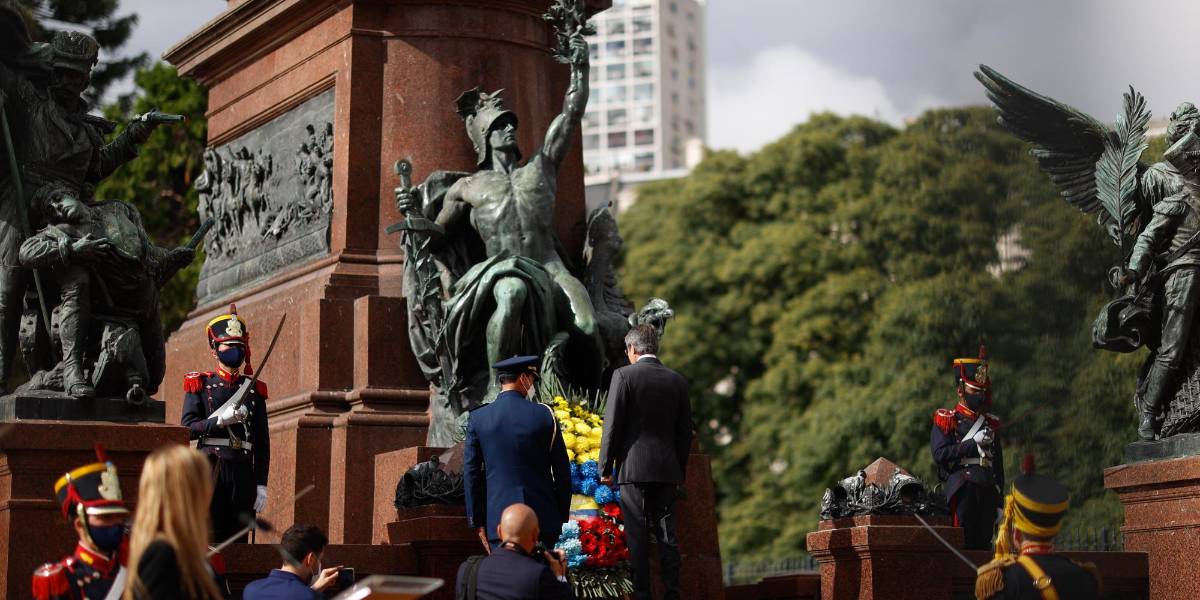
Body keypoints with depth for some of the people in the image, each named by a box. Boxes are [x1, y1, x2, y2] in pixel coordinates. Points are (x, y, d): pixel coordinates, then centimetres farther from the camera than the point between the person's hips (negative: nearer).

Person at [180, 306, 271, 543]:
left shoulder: (254, 389, 13)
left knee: (238, 539, 1)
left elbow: (263, 441, 11)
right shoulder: (200, 385, 7)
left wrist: (261, 485, 5)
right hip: (209, 469, -3)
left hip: (243, 470, 3)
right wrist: (220, 420, -17)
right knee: (209, 538, -6)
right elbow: (187, 429, -1)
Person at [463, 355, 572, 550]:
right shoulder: (544, 414, -3)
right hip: (543, 518, 0)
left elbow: (471, 473, 3)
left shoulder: (478, 418, 1)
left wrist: (477, 522, 10)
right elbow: (562, 469, 1)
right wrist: (562, 515, 12)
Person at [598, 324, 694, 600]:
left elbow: (612, 425, -8)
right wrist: (680, 470, 19)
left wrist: (605, 467, -1)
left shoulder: (624, 375, -5)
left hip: (634, 466, -4)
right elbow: (685, 430, 11)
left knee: (637, 534, -2)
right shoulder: (677, 380, 8)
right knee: (667, 533, 8)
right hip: (668, 469, 4)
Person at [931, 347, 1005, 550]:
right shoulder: (946, 420, 3)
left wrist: (999, 505, 16)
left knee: (984, 545, 4)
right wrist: (974, 442, -13)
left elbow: (999, 466, 19)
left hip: (988, 493, 5)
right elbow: (940, 454, -11)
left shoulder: (991, 423, 18)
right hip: (961, 491, -5)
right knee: (963, 545, -10)